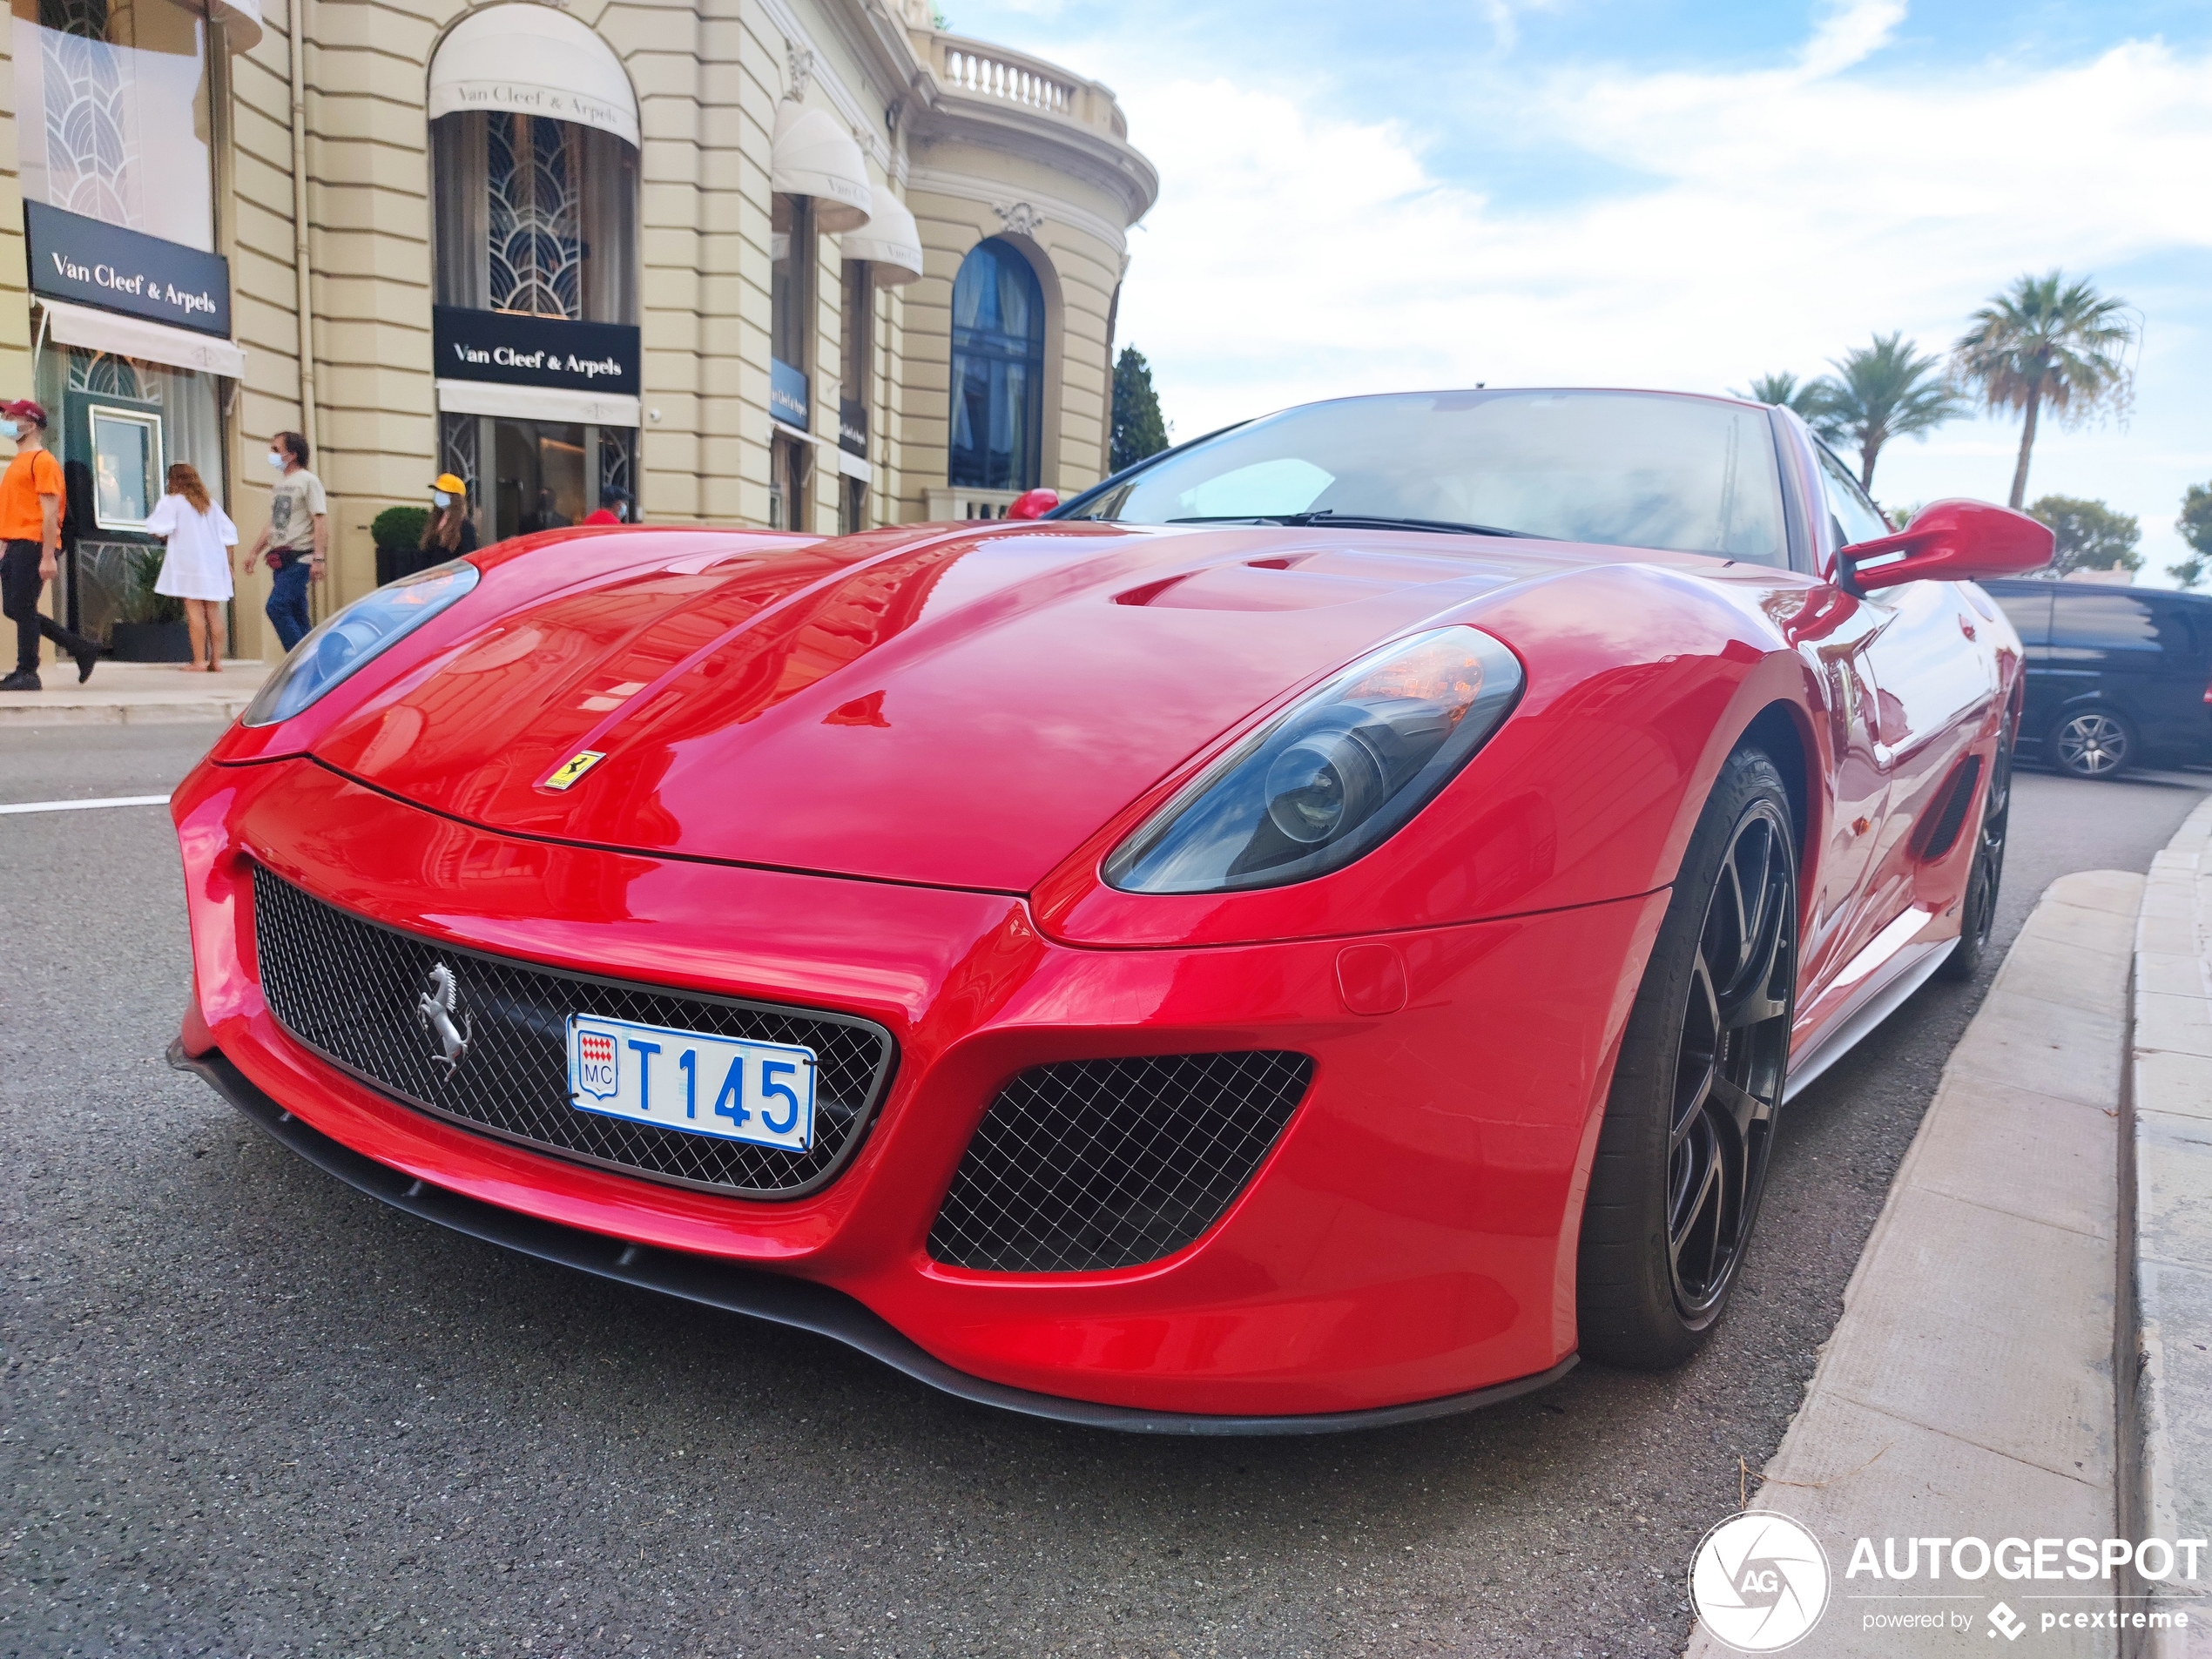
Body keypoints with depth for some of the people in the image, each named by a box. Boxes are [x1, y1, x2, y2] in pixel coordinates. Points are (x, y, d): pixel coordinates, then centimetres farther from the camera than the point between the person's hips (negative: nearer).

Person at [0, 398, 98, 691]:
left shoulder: (42, 460, -8)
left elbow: (50, 511, -15)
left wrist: (48, 557, -20)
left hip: (33, 546, -9)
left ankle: (26, 673, 1)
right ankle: (81, 649, 14)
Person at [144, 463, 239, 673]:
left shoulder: (173, 502, -2)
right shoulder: (210, 504, 16)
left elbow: (157, 528, -13)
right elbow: (230, 532, 15)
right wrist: (227, 561, 17)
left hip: (189, 565, -5)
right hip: (213, 564, 5)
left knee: (195, 610, -6)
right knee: (213, 611, 4)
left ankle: (199, 660, -9)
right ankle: (216, 660, 3)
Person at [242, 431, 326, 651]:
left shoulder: (308, 481, -5)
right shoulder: (279, 484, 19)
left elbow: (321, 521, -13)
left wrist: (318, 558, -22)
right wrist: (254, 552, 20)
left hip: (299, 559, -8)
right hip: (280, 559, 8)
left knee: (276, 607, -18)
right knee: (297, 616, 7)